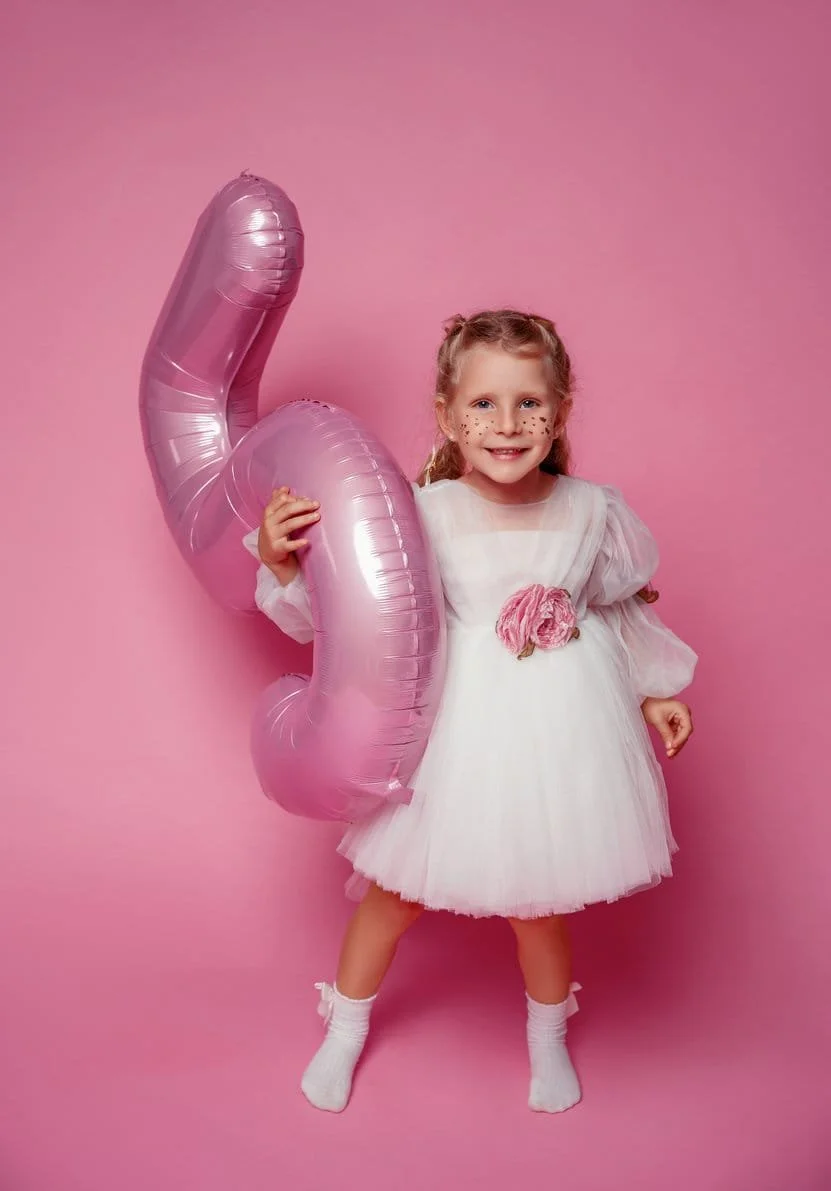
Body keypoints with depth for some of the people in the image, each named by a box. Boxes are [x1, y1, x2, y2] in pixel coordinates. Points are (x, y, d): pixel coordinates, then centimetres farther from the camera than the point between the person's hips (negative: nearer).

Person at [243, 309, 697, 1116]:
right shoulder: (423, 514, -15)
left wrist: (653, 692, 15)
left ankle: (548, 1037, 48)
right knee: (398, 889, 14)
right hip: (458, 726, -1)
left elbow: (622, 607, 11)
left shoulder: (591, 511, -7)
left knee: (538, 903, 15)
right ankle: (346, 1029, 43)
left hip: (559, 729, 1)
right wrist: (281, 561, -24)